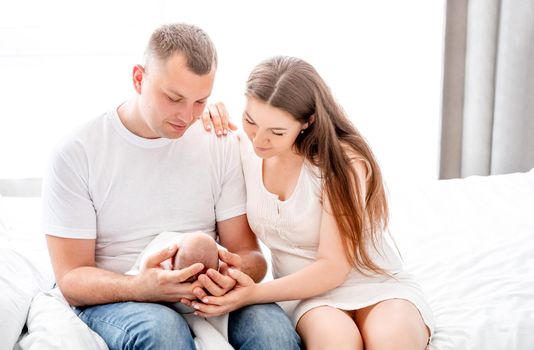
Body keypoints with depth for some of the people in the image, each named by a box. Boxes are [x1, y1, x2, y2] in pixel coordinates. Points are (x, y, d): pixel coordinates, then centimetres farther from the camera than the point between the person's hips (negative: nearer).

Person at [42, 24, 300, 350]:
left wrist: (237, 272, -24)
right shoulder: (76, 153, -7)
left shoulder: (222, 144, 1)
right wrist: (143, 287, -30)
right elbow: (72, 279, -8)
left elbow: (249, 253, 3)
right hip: (115, 301, -2)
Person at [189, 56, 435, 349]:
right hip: (308, 292, 3)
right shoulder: (243, 149, -3)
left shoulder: (342, 160, -17)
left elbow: (333, 267, -17)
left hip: (375, 286, -2)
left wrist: (255, 294, -28)